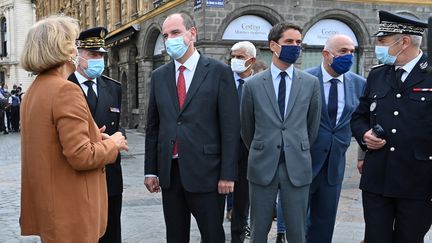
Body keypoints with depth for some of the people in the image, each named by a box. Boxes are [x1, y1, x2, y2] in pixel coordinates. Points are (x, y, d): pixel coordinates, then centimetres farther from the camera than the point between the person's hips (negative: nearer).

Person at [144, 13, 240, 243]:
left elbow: (230, 126, -7)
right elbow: (153, 126, 11)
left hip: (206, 171, -4)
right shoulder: (159, 75, 9)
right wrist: (150, 170, 7)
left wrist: (228, 174, -11)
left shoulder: (219, 71, -4)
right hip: (169, 172, 4)